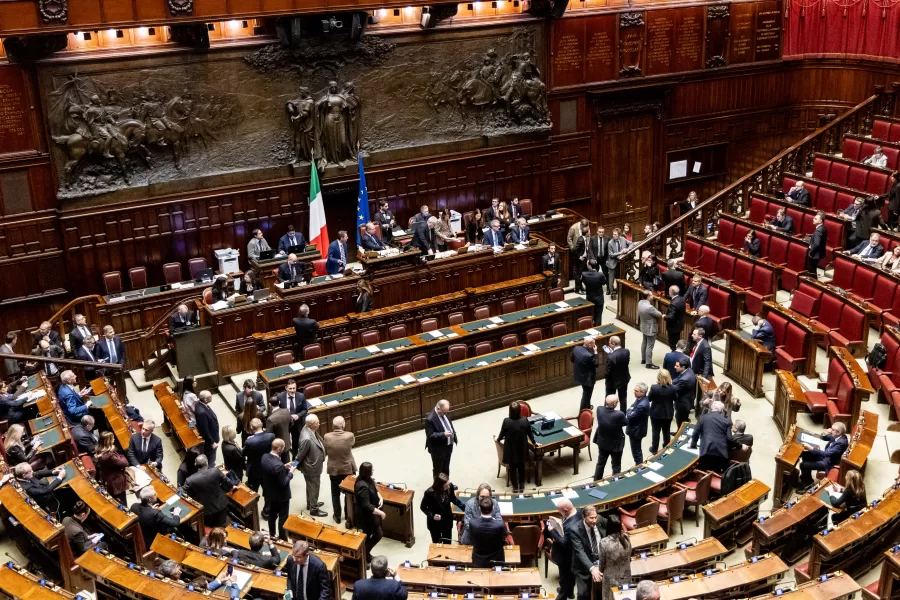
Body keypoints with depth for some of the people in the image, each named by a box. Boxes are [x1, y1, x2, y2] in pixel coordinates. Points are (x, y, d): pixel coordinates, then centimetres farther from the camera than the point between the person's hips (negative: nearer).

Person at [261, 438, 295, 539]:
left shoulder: (264, 457, -11)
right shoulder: (278, 465, -36)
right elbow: (283, 483, -27)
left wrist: (284, 467, 3)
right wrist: (290, 472, -15)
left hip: (269, 493, 8)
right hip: (281, 496, -8)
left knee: (272, 515, 25)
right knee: (283, 518, 12)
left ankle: (272, 536, 41)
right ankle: (283, 539, 25)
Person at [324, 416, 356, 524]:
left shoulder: (327, 437, -19)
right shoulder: (349, 436, -23)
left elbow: (325, 452, -5)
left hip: (333, 469, 0)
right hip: (348, 468, 0)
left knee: (335, 493, 18)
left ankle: (337, 516, 27)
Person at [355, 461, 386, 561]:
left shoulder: (368, 480, -4)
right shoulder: (363, 486, -34)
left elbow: (374, 489, 16)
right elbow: (367, 506, -33)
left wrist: (380, 497, -3)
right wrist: (380, 513, -25)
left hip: (369, 514, 9)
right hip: (366, 515, -9)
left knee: (367, 534, 22)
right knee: (378, 535, 5)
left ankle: (365, 553, 38)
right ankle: (364, 554, 20)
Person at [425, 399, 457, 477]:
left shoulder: (445, 413, -3)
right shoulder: (430, 419, -28)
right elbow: (430, 435, -26)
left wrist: (454, 436, 8)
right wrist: (443, 434, -36)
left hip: (448, 446, 8)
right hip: (438, 449, -8)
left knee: (446, 468, 25)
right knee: (437, 470, 13)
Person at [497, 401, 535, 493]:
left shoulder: (506, 421, -24)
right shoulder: (525, 420, -19)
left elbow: (502, 434, -8)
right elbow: (530, 433, -4)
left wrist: (498, 439, 15)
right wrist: (533, 442, 17)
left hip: (510, 450, -1)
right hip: (522, 449, 1)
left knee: (512, 468, 18)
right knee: (521, 467, 22)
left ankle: (515, 487, 31)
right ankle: (521, 486, 36)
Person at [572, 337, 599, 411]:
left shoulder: (576, 348, -13)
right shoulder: (589, 355, -35)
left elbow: (572, 360, 2)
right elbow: (596, 364, -17)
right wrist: (595, 352, -15)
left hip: (579, 375, 8)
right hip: (587, 378, -8)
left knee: (586, 393, 31)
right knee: (587, 394, 14)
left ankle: (587, 406, 51)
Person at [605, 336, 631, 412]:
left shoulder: (611, 357, -33)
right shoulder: (626, 351, -16)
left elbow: (608, 372, -24)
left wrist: (605, 376, 1)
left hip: (613, 381, -5)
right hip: (624, 379, 5)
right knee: (623, 398, 24)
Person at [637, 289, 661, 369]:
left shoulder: (640, 303, -9)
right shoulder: (649, 307, -35)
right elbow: (659, 315, -20)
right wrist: (661, 314, 3)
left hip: (644, 327, 9)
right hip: (650, 329, -9)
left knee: (644, 343, 23)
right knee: (649, 346, 4)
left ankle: (643, 359, 39)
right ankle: (649, 363, 15)